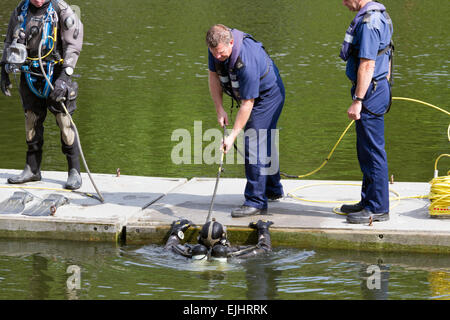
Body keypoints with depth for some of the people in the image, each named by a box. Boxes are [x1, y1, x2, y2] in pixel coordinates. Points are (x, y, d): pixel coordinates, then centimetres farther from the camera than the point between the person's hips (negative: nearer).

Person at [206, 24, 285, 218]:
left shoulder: (247, 62, -39)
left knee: (255, 145, -16)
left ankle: (256, 202, -16)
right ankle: (273, 190, 37)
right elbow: (214, 75, -1)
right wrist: (219, 110, -8)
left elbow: (247, 103, -34)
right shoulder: (217, 47, -16)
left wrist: (232, 136, -32)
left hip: (267, 95, -9)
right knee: (264, 143, 21)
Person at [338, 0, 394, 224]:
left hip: (370, 91, -11)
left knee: (373, 151, -6)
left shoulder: (369, 22, -19)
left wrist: (357, 101, -23)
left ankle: (378, 209, -2)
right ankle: (368, 202, 26)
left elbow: (367, 65, -24)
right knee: (366, 150, 18)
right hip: (378, 88, 11)